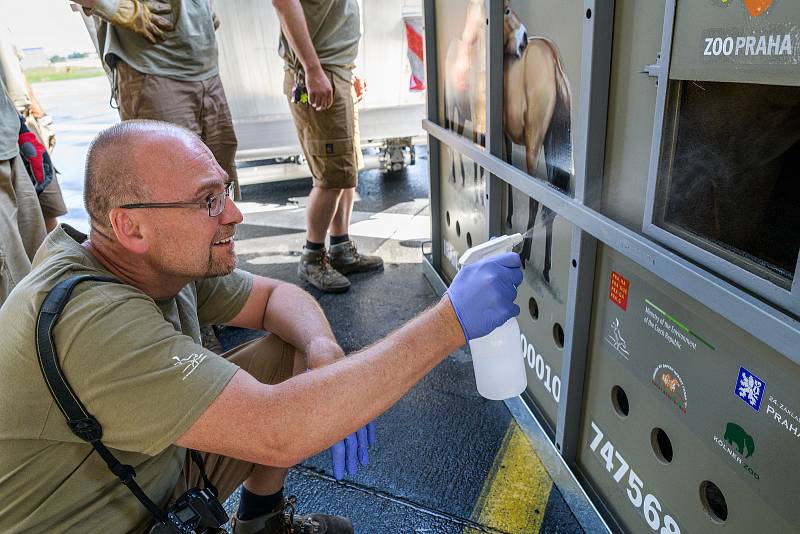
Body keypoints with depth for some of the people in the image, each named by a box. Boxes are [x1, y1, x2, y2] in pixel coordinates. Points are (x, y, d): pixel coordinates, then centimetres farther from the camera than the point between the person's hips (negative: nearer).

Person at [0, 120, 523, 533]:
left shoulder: (168, 259, -10)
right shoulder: (88, 319, -35)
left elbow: (276, 295, 0)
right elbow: (278, 433, -41)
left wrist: (325, 354, -22)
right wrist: (451, 321, -39)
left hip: (159, 466, 8)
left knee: (293, 354, -2)